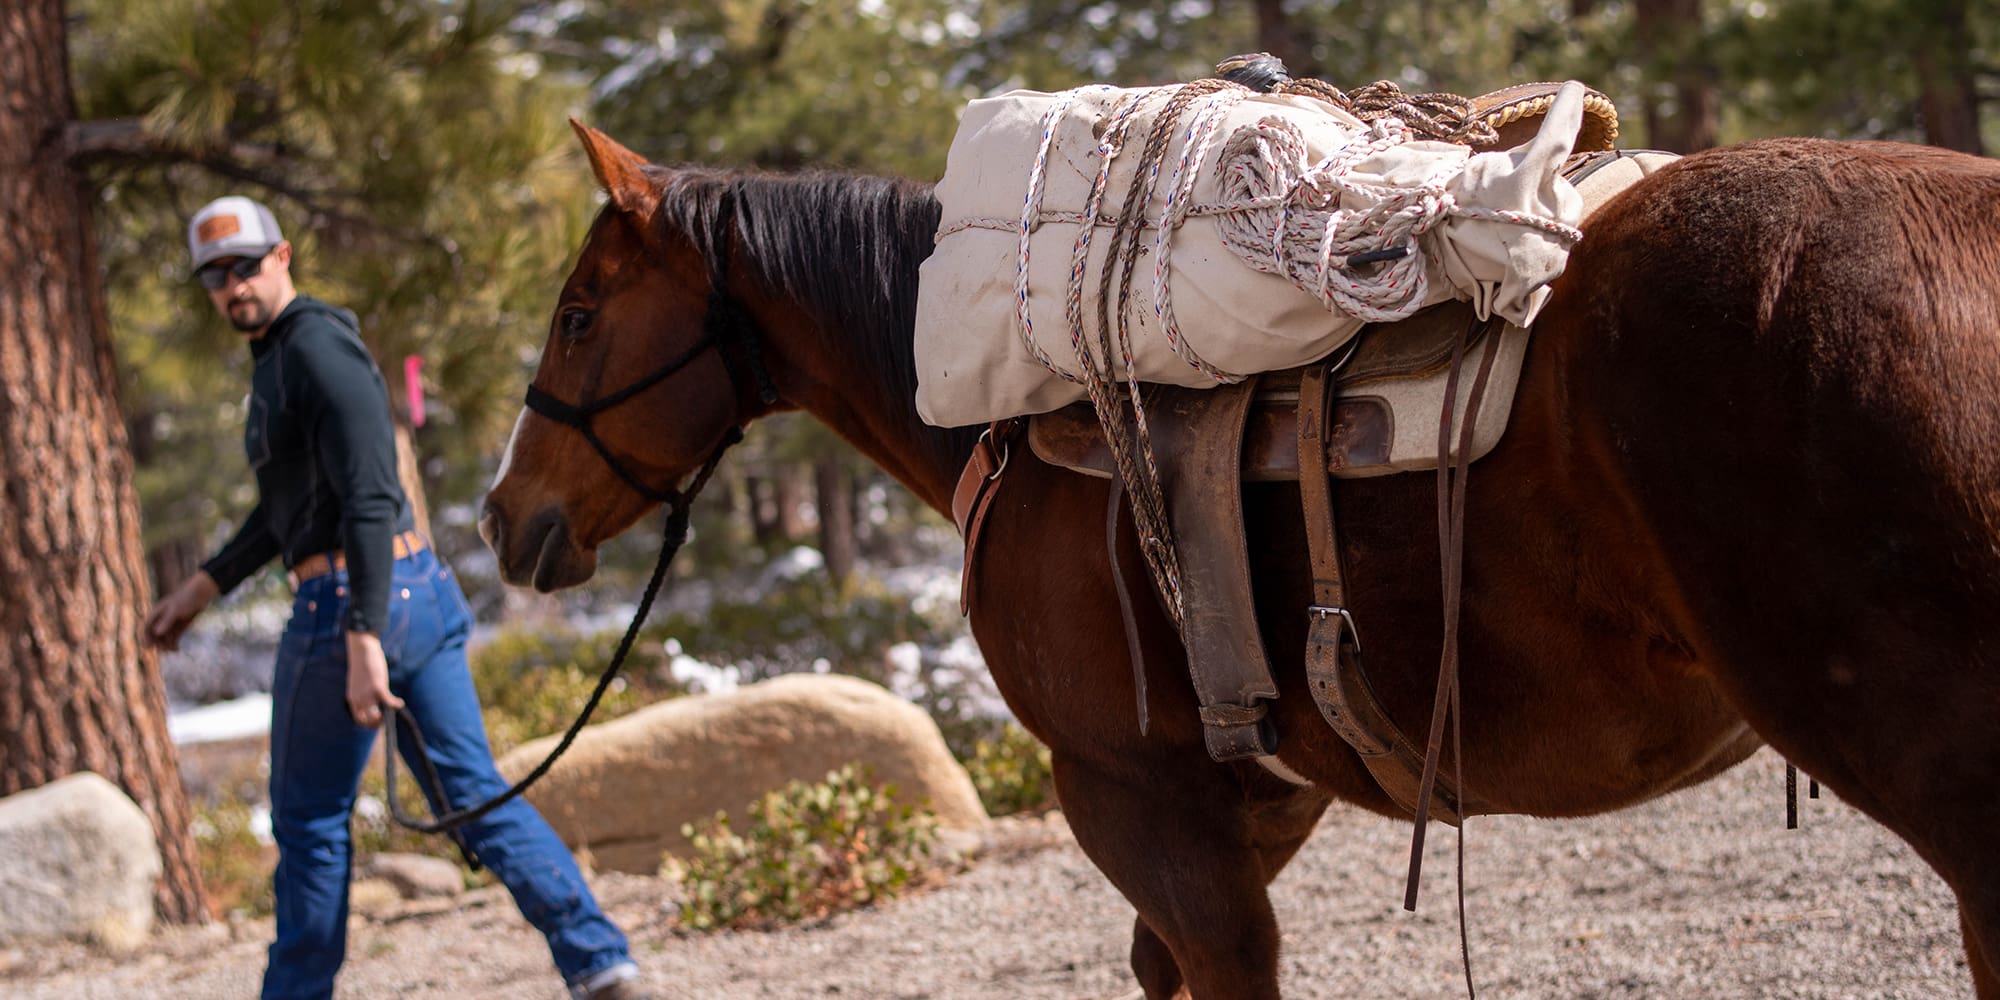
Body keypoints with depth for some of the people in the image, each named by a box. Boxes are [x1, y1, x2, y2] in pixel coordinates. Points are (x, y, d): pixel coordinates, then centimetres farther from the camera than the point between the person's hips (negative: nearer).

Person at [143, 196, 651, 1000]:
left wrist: (363, 642, -29)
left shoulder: (318, 351, -14)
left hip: (348, 602, -10)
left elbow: (370, 502, -23)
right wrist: (203, 587, 31)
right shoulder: (281, 354, 19)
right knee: (473, 794, 6)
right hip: (422, 592, 10)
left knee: (309, 819, 4)